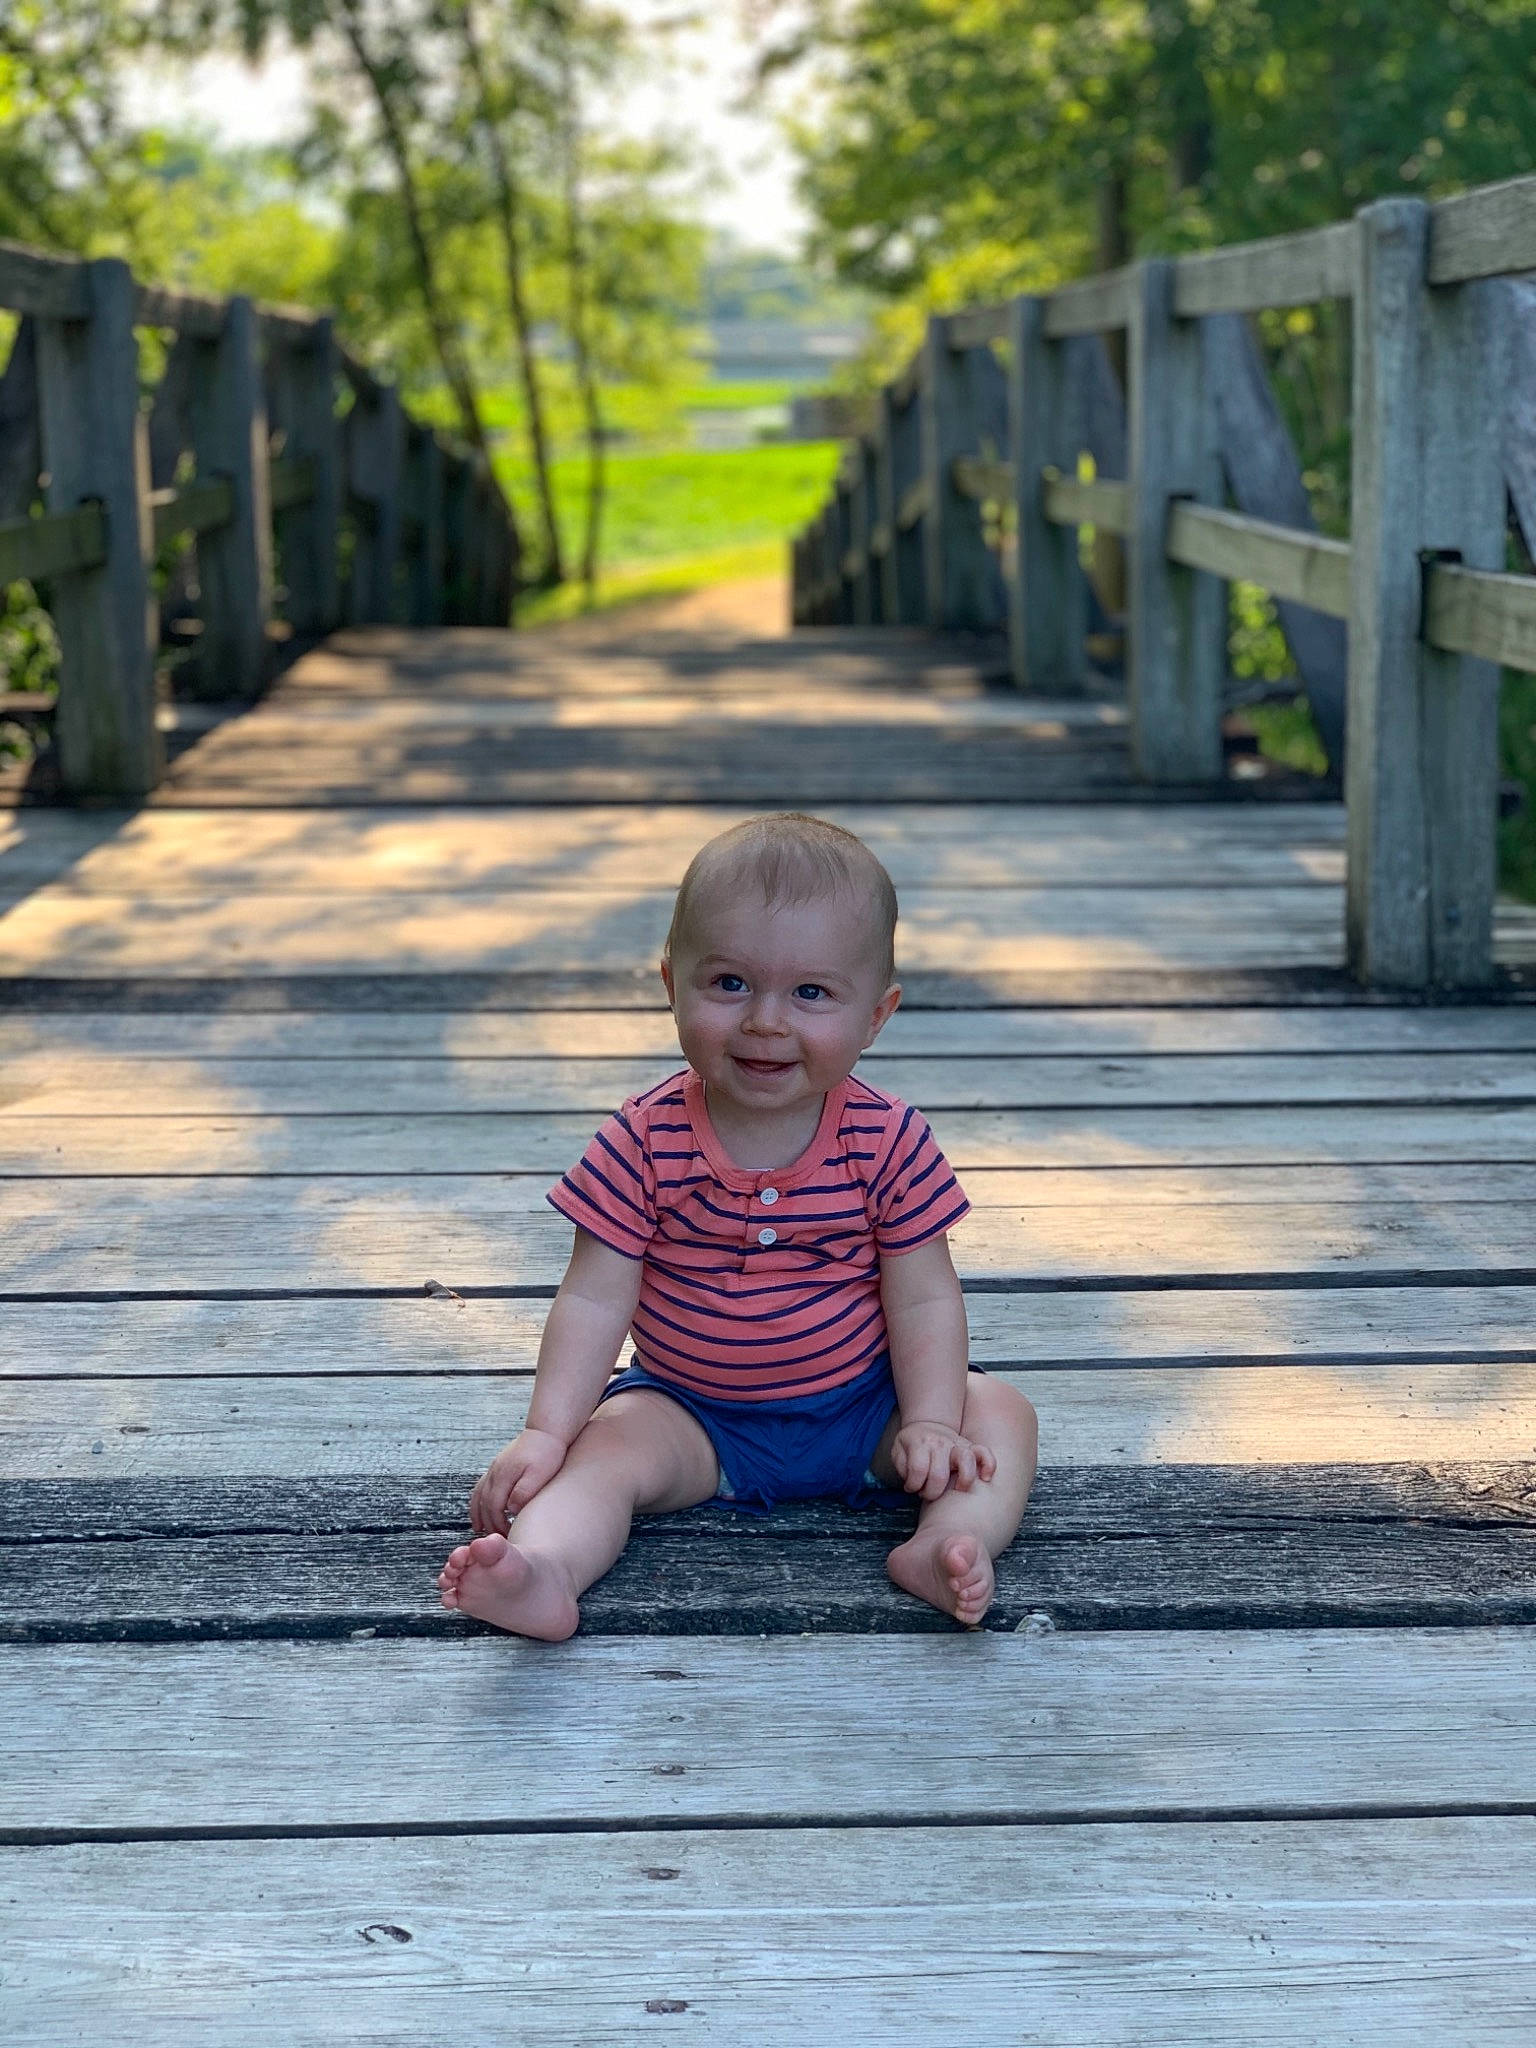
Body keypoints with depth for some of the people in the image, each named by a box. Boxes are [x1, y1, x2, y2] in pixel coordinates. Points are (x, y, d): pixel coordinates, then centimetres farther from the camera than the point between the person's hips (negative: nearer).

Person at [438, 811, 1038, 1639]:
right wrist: (546, 1430, -21)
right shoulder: (644, 1143, -13)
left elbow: (923, 1299, -7)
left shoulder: (889, 1143, -11)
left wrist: (929, 1422, -19)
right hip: (691, 1410, -1)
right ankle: (541, 1572, -49)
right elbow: (594, 1299, -12)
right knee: (603, 1448, -25)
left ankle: (945, 1546, -39)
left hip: (860, 1404, 1)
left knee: (999, 1414, -16)